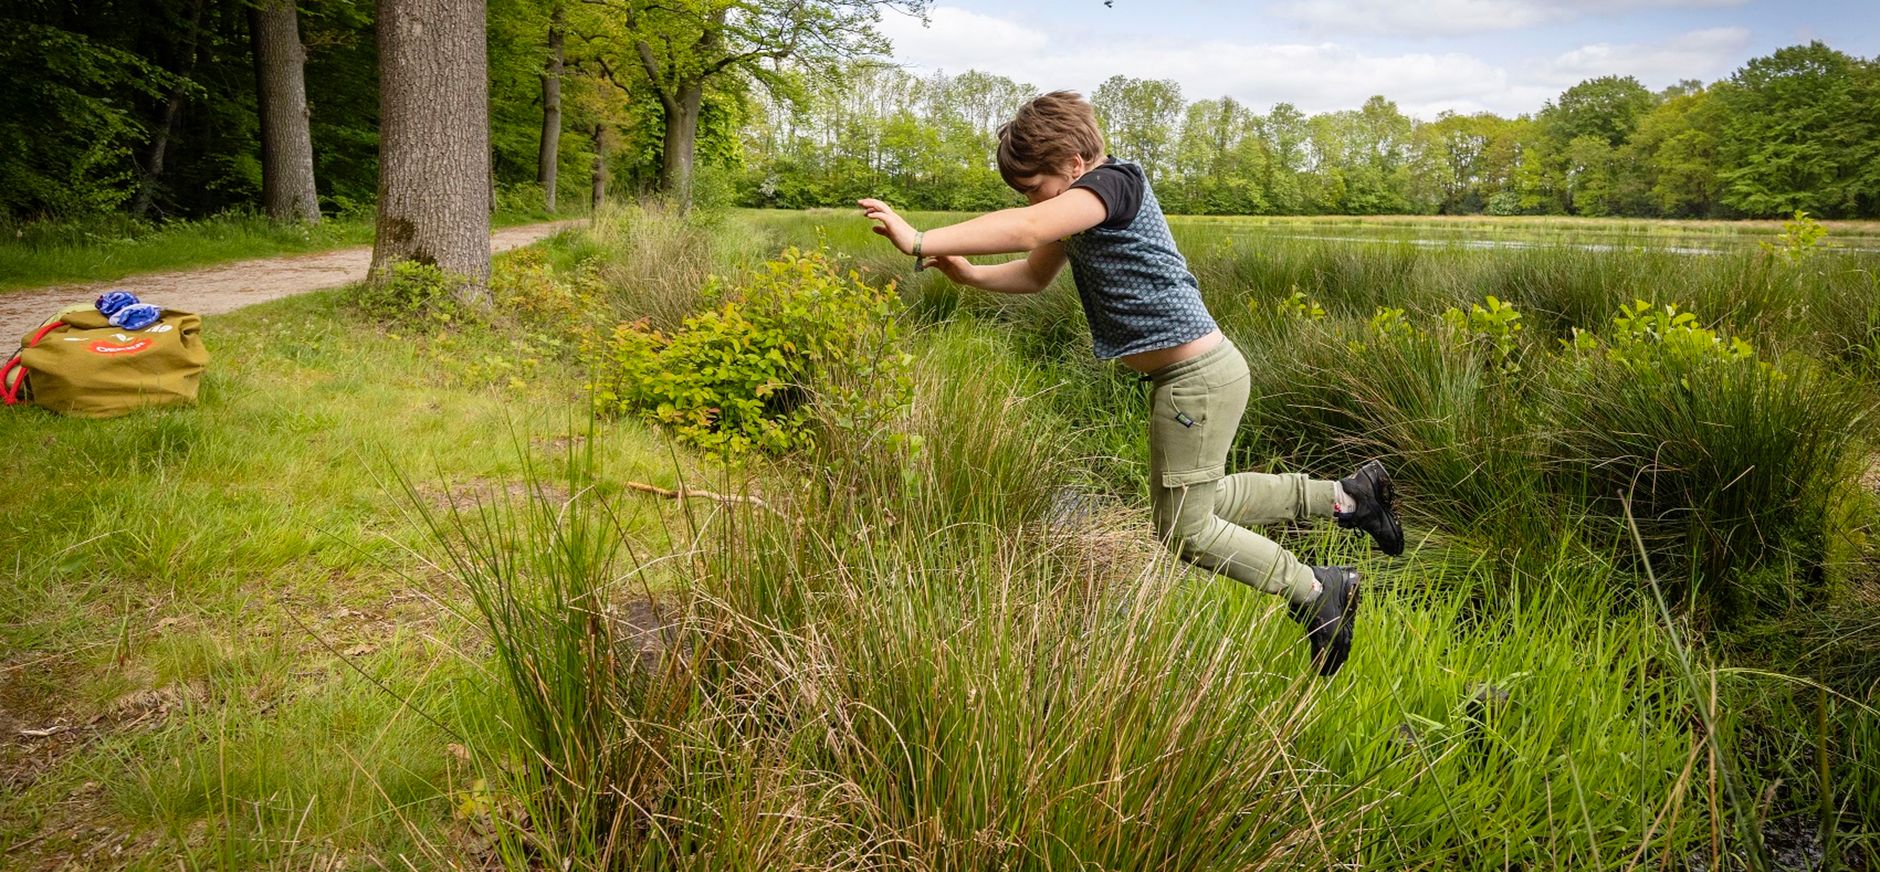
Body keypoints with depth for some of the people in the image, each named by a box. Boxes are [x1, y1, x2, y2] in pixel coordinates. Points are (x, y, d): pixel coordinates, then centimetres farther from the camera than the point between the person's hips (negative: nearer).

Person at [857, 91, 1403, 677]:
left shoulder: (1114, 181, -20)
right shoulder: (1077, 212, 10)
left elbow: (1027, 230, -37)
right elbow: (1033, 275, 21)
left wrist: (921, 242, -38)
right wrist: (969, 274, 1)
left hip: (1197, 376, -11)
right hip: (1187, 374, 11)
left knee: (1184, 530, 0)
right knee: (1201, 506, 22)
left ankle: (1318, 592, 15)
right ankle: (1349, 495, 29)